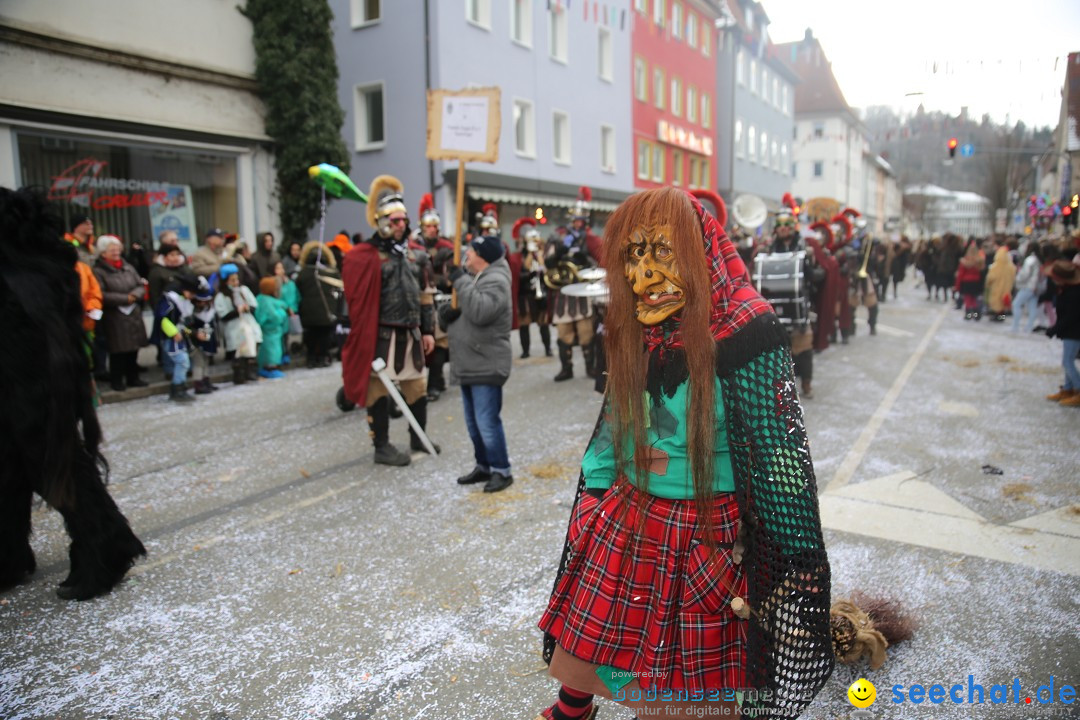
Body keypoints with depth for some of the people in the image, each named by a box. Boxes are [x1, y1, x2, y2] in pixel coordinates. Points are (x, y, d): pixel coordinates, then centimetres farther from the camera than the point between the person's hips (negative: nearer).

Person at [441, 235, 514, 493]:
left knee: (487, 422, -8)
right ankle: (483, 466, 29)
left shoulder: (496, 280, -13)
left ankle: (501, 471, 5)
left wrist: (460, 281, -23)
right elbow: (453, 315, 20)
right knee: (474, 423, 16)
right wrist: (445, 313, -4)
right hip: (467, 365, 10)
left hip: (487, 366, -10)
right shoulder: (473, 278, 18)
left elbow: (480, 311, -30)